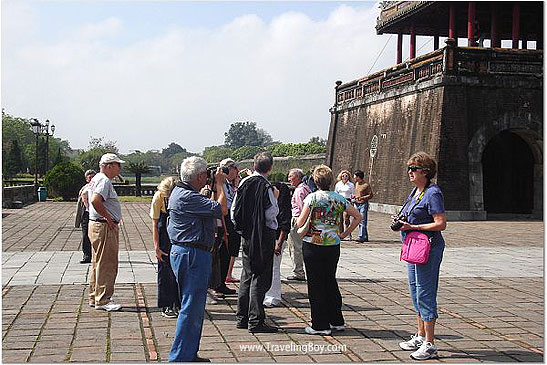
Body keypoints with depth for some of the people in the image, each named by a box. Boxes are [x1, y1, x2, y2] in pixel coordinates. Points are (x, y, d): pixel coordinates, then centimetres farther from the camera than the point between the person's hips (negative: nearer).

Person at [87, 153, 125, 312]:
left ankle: (94, 298, 24)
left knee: (98, 263, 16)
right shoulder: (105, 181, -16)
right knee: (107, 264, -5)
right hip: (104, 227, -11)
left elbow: (88, 197, 26)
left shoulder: (96, 179, 17)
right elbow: (95, 200, -31)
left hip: (96, 225, 11)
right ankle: (103, 300, -1)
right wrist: (108, 219, -21)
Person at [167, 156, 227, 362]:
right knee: (191, 309, -6)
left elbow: (210, 208, 20)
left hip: (182, 252, 11)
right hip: (193, 255, -11)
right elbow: (221, 210, -21)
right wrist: (219, 184, -8)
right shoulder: (188, 197, -19)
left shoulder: (180, 191, 15)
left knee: (193, 307, 18)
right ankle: (180, 357, 0)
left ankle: (189, 354, 27)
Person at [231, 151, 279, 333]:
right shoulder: (266, 187, -16)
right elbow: (272, 214, -17)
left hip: (247, 235, 7)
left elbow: (234, 210, 8)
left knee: (247, 275, 15)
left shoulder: (244, 183, 5)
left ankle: (242, 318, 21)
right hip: (263, 236, -7)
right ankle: (256, 321, 0)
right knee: (260, 278, -1)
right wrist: (275, 198, -2)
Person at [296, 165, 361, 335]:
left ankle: (320, 325, 7)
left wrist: (297, 218, 10)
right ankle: (336, 321, 23)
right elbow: (358, 217, 7)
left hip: (313, 245, -4)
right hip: (333, 245, 4)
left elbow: (300, 223, -12)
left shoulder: (312, 198, -9)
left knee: (316, 284, 3)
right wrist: (345, 234, 11)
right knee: (331, 282, 17)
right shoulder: (339, 198, 4)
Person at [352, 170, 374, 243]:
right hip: (357, 204, 8)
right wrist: (354, 196, 7)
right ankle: (365, 237, 16)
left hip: (363, 204, -8)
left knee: (362, 221, -10)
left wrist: (361, 198, -20)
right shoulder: (356, 184, 14)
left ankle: (361, 237, -13)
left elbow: (371, 195, -10)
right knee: (358, 221, 8)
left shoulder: (366, 185, -10)